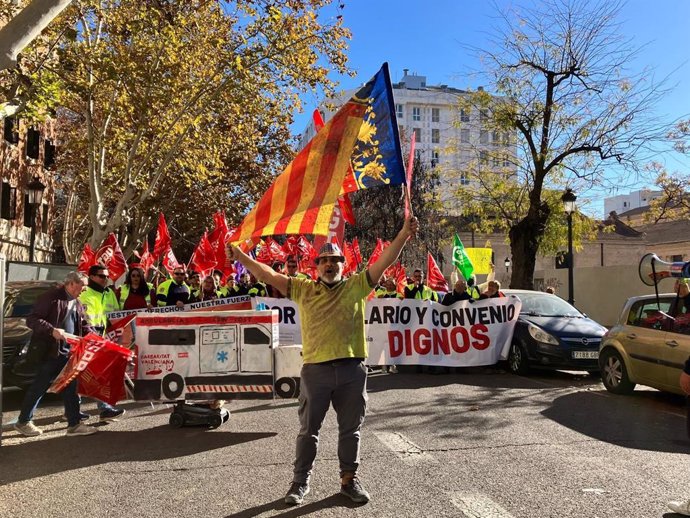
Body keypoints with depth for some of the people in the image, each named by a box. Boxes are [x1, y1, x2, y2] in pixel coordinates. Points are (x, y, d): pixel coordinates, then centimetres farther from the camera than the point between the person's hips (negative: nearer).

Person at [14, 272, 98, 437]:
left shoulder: (76, 303, 12)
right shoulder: (51, 297, -13)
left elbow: (83, 324, 18)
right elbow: (31, 320, -17)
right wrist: (52, 330, -28)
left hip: (67, 352, 8)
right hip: (49, 352, -8)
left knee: (70, 386, 8)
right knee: (40, 386, 2)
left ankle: (74, 423, 15)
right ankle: (23, 422, 18)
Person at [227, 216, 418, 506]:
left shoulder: (356, 286, 5)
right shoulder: (303, 289, 7)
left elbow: (383, 263, -4)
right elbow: (269, 275, 5)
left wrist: (403, 236, -15)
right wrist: (241, 256, -1)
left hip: (352, 370, 0)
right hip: (315, 370, 0)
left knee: (350, 429, 12)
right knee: (308, 429, 11)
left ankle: (349, 479, 28)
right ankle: (301, 481, 26)